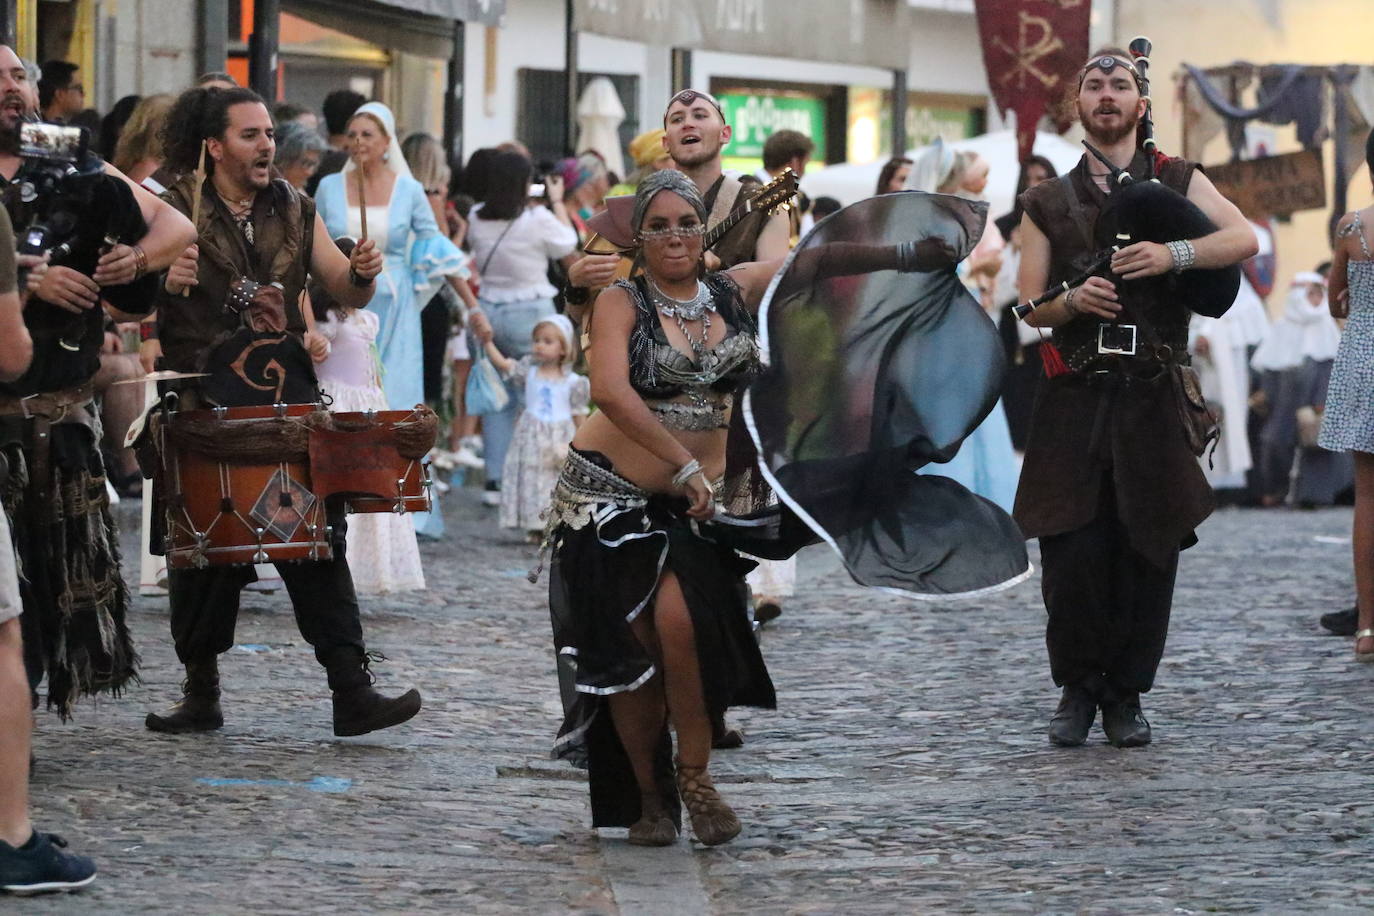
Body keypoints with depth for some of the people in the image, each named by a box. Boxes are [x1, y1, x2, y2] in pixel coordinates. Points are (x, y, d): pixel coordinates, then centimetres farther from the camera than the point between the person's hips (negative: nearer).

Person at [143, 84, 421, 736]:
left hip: (286, 393, 3)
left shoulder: (295, 212, 11)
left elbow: (347, 293, 10)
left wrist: (362, 272, -12)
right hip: (204, 403, -3)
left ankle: (352, 691, -6)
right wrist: (166, 283, -26)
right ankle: (200, 692, 15)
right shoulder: (175, 210, -1)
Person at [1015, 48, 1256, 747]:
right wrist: (1073, 300, -12)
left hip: (1156, 401, 0)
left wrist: (1174, 255, -19)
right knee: (1072, 554, -7)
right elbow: (1029, 308, 10)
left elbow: (1243, 239, -3)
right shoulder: (1048, 203, 14)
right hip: (1076, 401, 0)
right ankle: (1078, 689, 9)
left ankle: (1126, 695, 11)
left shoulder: (1178, 181, 12)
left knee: (1146, 553, -1)